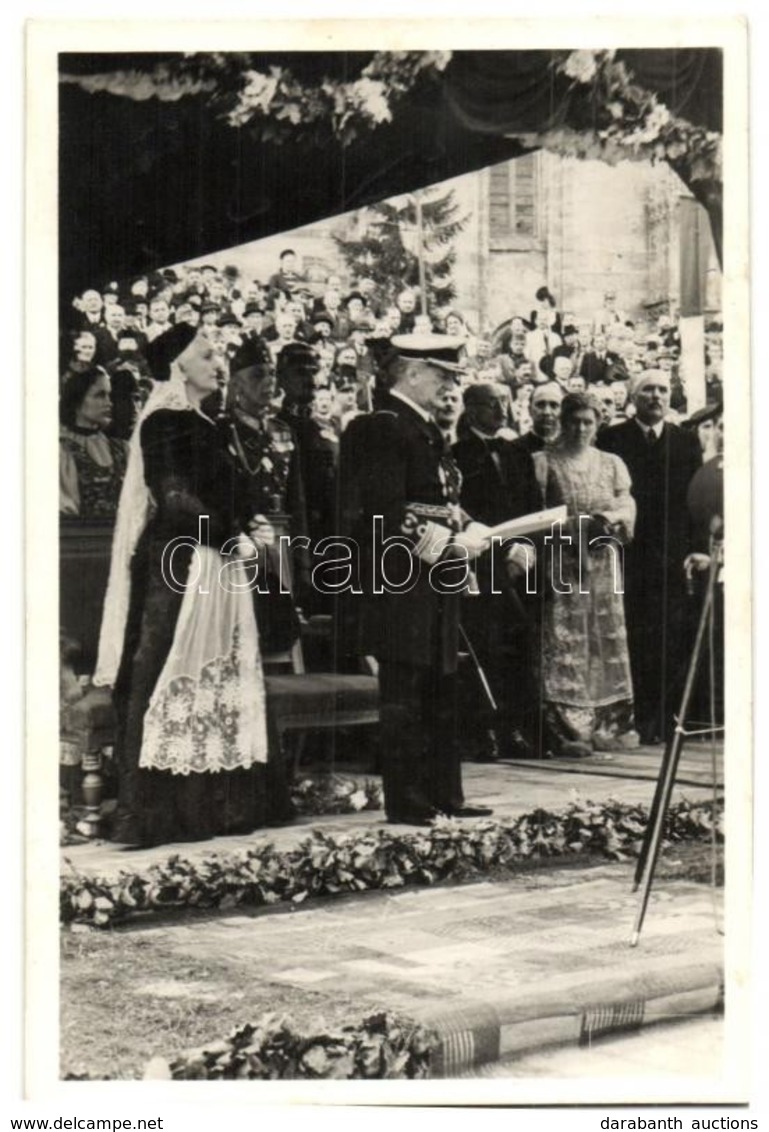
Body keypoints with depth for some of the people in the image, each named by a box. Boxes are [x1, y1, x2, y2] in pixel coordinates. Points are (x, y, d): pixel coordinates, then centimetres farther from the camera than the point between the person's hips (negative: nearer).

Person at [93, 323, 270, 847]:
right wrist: (236, 539, -14)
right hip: (178, 569, -10)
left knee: (210, 683, 10)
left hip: (213, 569, 10)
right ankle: (150, 815, -2)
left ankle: (207, 806, 17)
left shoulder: (200, 424, 17)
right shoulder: (165, 422, -10)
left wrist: (242, 533, 5)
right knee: (169, 682, -7)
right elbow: (177, 500, -20)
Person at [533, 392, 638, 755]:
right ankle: (566, 729, -7)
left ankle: (609, 724, 8)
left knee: (608, 639, 3)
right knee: (564, 643, -7)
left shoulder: (611, 464, 16)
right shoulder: (543, 462, 4)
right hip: (561, 565, -4)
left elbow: (628, 506, 8)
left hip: (603, 565, 4)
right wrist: (579, 526, -14)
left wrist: (611, 518, -14)